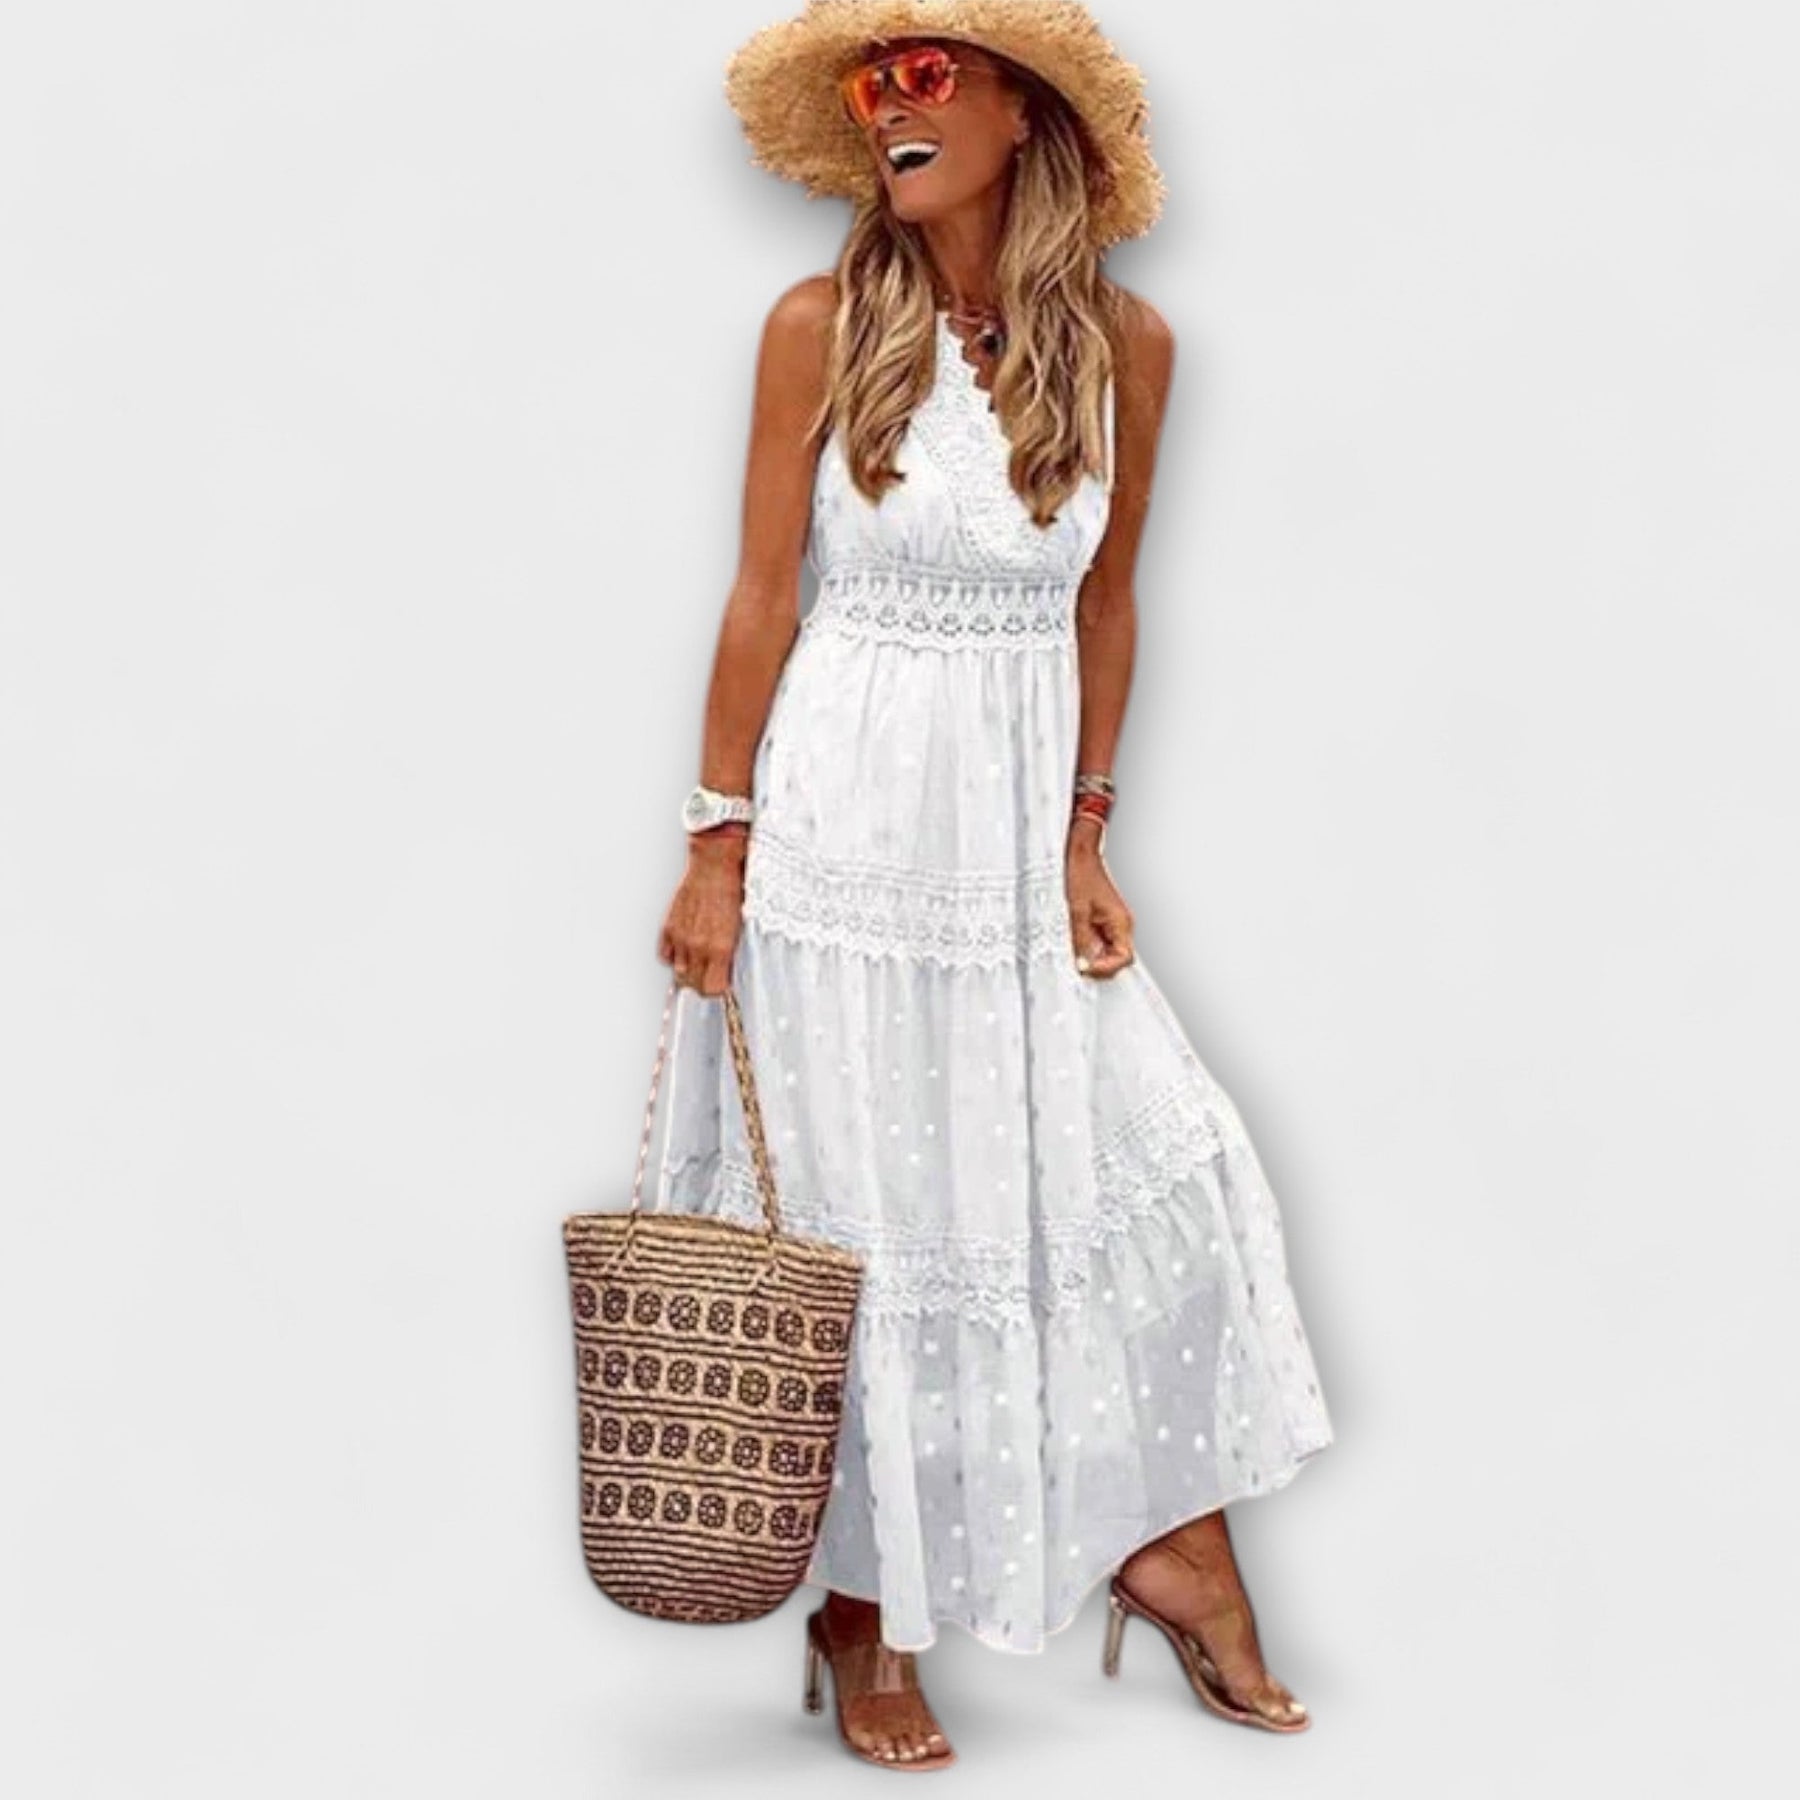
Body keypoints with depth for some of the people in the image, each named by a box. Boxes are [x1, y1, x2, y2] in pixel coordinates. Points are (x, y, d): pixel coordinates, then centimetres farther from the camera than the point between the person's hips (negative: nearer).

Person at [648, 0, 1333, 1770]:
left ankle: (1170, 1546, 19)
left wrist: (1085, 839, 4)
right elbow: (763, 592, -4)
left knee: (1150, 1161, 0)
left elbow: (1103, 603, 8)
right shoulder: (822, 326, -7)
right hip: (846, 811, -3)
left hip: (1022, 817, 3)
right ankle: (862, 1616, 20)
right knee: (859, 1212, 4)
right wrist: (717, 843, -6)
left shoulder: (1123, 342, 1)